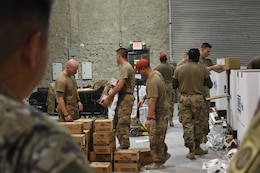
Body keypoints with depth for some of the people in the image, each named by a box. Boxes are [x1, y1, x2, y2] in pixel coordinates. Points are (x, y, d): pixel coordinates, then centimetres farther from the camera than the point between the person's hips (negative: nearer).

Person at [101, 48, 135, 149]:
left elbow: (120, 85, -20)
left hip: (126, 98, -10)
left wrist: (108, 98, -18)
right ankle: (122, 145, 18)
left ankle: (124, 146, -4)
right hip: (123, 97, 10)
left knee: (122, 123, -8)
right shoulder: (126, 66, 18)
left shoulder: (125, 67, -13)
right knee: (117, 122, 12)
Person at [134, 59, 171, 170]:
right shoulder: (156, 73, 6)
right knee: (156, 136, 19)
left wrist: (149, 118, -34)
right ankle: (164, 154, 32)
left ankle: (158, 163, 9)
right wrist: (143, 98, 23)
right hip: (160, 110, 10)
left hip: (160, 113, -10)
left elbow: (152, 101, -32)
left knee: (155, 138, -1)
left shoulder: (152, 81, -26)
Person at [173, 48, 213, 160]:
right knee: (197, 123, 14)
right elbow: (209, 85, 3)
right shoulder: (203, 69, -3)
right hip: (198, 97, 0)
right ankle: (197, 147, 23)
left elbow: (174, 86, 5)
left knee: (187, 125, 3)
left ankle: (191, 151, 3)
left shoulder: (179, 69, 0)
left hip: (184, 98, 0)